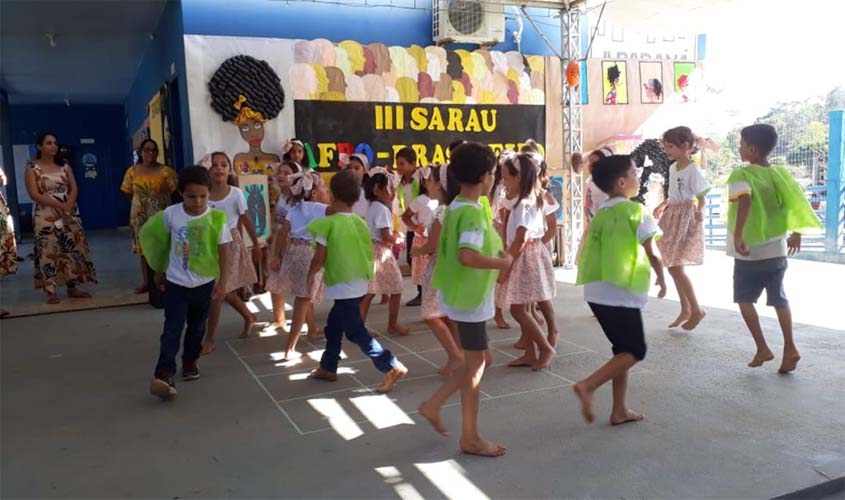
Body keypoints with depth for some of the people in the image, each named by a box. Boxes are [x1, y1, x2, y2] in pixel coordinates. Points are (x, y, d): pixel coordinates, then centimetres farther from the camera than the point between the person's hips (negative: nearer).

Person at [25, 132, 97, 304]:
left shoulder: (64, 166, 11)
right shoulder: (32, 169, -2)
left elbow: (74, 189, 3)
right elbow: (34, 195, -11)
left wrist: (68, 207, -14)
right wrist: (59, 205, -18)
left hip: (69, 215, 4)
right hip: (46, 217, -4)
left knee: (72, 249, 3)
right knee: (49, 251, -4)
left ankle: (73, 287, 10)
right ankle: (50, 291, -2)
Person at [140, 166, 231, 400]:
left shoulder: (216, 218, -13)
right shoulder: (170, 214, -10)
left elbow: (224, 251, -10)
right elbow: (150, 233, 7)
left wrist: (222, 282, -12)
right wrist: (159, 267, 14)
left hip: (204, 283, 1)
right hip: (176, 283, -1)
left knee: (197, 327, 18)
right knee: (172, 329, -6)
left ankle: (190, 361, 37)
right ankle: (163, 374, -8)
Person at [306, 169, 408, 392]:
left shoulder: (328, 224, -16)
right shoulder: (361, 223, 3)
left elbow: (319, 259, -12)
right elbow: (368, 254, 8)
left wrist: (310, 276, 6)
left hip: (342, 286, -8)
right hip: (359, 284, 8)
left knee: (356, 332, -2)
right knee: (333, 326, 22)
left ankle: (393, 367, -6)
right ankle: (328, 368, 35)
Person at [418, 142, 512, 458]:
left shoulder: (456, 207, 8)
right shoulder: (473, 212, -21)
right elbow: (467, 256, -35)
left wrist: (494, 253, 14)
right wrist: (501, 263, -20)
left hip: (462, 294, 9)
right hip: (469, 298, -9)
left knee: (480, 360, 19)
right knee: (476, 366, 4)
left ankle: (433, 405, 23)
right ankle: (470, 438, 17)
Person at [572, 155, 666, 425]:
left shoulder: (600, 213, 13)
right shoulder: (636, 210, -8)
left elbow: (589, 252, 11)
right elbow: (652, 254, -8)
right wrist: (662, 279, 8)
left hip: (596, 291, 7)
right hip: (621, 293, -7)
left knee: (623, 349, 17)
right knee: (635, 351, 5)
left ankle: (620, 410, 20)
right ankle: (588, 385, -10)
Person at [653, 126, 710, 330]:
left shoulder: (693, 170, -16)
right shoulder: (672, 168, 8)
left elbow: (701, 197, -17)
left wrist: (699, 212, -30)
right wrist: (663, 206, 28)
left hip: (685, 219, -8)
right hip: (672, 217, 8)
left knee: (675, 267, -8)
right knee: (673, 267, 10)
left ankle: (696, 310, 5)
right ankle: (686, 309, 21)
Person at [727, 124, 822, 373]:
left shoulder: (741, 175, -12)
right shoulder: (781, 173, 6)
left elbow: (745, 200, -31)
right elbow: (798, 202, 7)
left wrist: (738, 235, -35)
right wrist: (796, 234, 17)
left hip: (749, 252, -5)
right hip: (776, 250, 5)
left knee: (745, 299, 12)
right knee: (779, 299, 17)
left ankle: (762, 348, 9)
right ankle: (789, 348, 15)